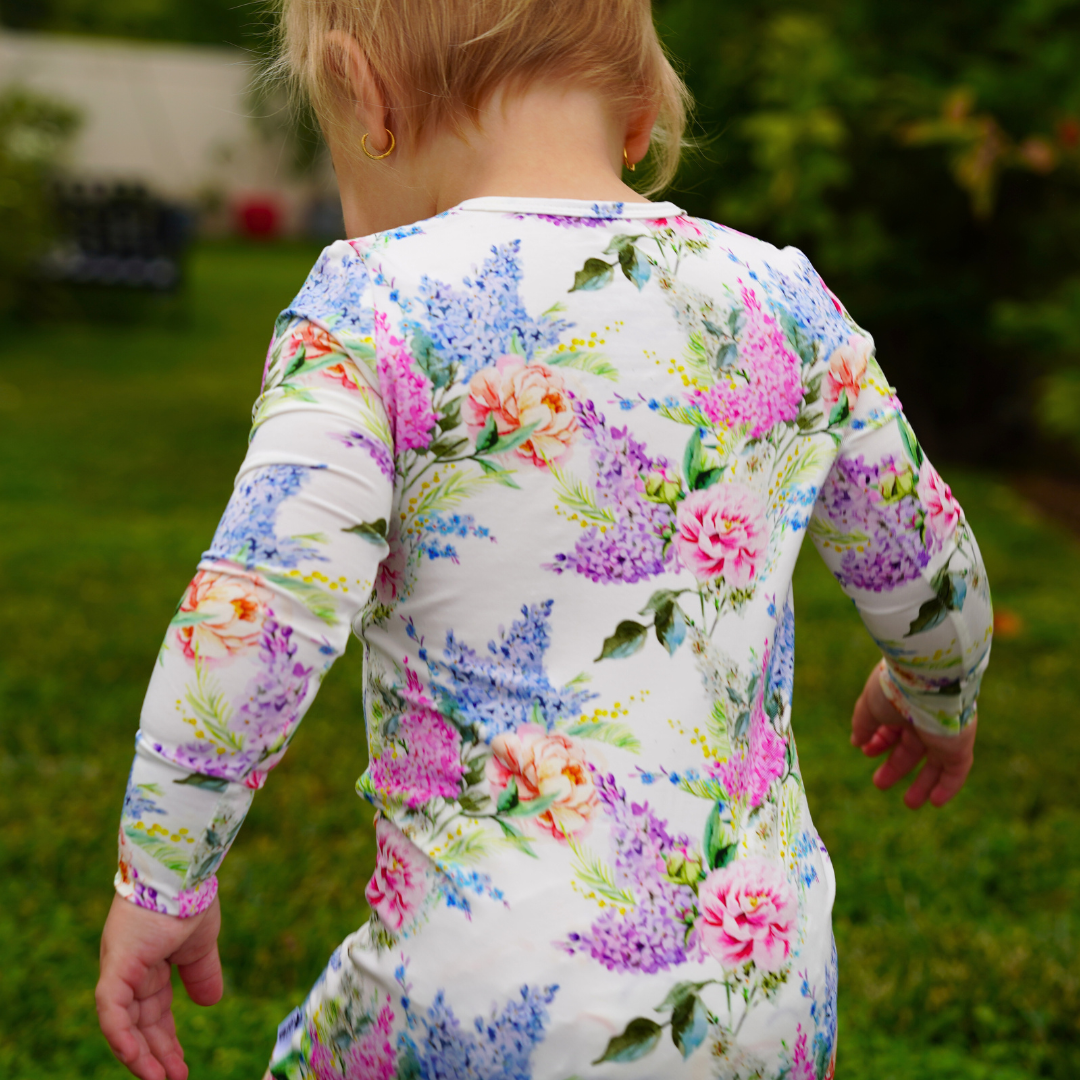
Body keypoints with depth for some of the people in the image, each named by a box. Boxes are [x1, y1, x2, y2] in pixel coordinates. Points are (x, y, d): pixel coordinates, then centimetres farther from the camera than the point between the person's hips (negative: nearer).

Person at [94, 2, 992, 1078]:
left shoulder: (377, 304, -10)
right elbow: (930, 577, 15)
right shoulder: (783, 301, 4)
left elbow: (257, 615, -19)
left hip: (494, 993, -4)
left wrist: (159, 876, -6)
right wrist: (935, 697, 36)